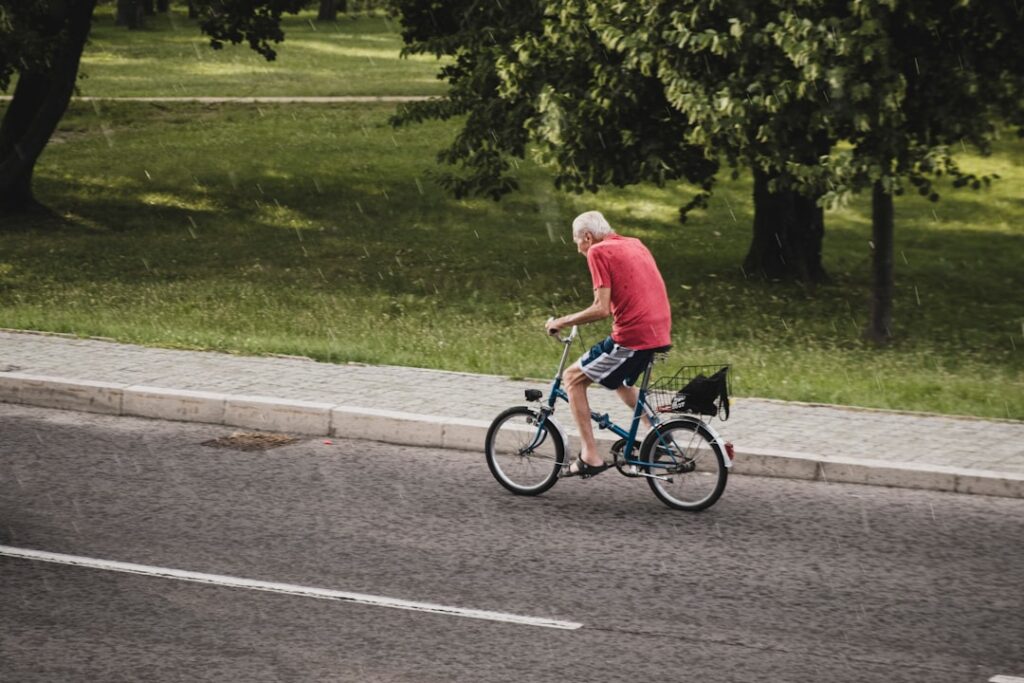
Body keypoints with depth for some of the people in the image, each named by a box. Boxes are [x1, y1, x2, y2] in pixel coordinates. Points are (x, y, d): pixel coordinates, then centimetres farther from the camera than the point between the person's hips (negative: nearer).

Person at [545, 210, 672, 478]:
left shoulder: (599, 251, -6)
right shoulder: (635, 245, 18)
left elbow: (601, 309, -13)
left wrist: (562, 322, -2)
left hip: (632, 337, -8)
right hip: (661, 334, 9)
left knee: (573, 377, 4)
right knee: (620, 382, 32)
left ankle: (591, 456, -1)